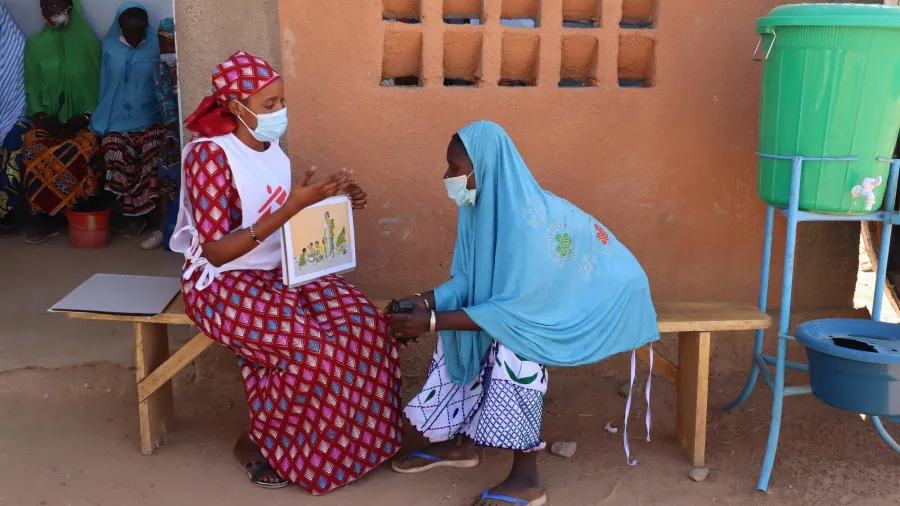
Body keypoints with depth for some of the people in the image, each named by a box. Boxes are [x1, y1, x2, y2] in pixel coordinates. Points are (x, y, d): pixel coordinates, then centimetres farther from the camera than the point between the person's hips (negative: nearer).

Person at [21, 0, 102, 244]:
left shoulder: (88, 41, 2)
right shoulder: (35, 44, 9)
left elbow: (101, 85, 1)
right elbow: (32, 88, 9)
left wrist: (86, 117, -12)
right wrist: (41, 117, -8)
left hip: (83, 121, -2)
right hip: (49, 121, 2)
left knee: (81, 151, -32)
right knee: (34, 150, -28)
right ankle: (44, 218, -19)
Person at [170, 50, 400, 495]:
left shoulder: (270, 147, 4)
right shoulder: (210, 155, -20)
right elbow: (217, 250, -25)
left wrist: (332, 201, -2)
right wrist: (290, 207, -31)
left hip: (278, 272, 7)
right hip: (222, 285, -7)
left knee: (361, 320, -15)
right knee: (313, 346, -26)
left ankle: (343, 438, 2)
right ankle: (254, 442, -1)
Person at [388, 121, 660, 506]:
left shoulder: (527, 221, -35)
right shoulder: (483, 206, -10)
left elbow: (514, 310, -34)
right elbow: (468, 280, -3)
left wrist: (432, 323, -33)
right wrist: (424, 302, -21)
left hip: (602, 296, -8)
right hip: (546, 291, 8)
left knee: (514, 335, -30)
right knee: (457, 320, -1)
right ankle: (456, 441, 11)